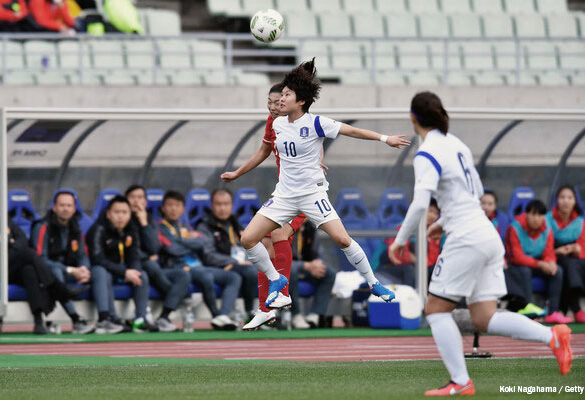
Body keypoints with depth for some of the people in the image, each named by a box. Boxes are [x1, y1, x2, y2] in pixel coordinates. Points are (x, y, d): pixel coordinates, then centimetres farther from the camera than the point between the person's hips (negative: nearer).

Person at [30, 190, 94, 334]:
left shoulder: (75, 229, 11)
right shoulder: (43, 227, -10)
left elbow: (82, 256, 10)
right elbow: (40, 259, -18)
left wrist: (84, 269, -17)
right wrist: (70, 270, -24)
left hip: (70, 272, 6)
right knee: (56, 272, -40)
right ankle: (76, 321, -49)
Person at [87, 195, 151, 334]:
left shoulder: (131, 232, 5)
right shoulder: (98, 230, -16)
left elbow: (134, 259, 5)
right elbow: (98, 259, -24)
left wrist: (133, 272, -21)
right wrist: (124, 273, -30)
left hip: (122, 271, 6)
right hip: (101, 270, -6)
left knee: (142, 275, -15)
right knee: (101, 273, -37)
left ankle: (140, 320, -19)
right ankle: (105, 318, -50)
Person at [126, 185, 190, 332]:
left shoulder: (149, 219, 17)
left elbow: (153, 248, 1)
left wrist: (144, 223, -5)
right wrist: (148, 258, -1)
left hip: (152, 269, 5)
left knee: (183, 275, -20)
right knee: (151, 265, -37)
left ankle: (163, 317, -35)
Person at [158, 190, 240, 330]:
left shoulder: (186, 229, 26)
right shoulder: (160, 228, 5)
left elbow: (207, 243, 14)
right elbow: (173, 249, -12)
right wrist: (195, 242, 4)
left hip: (199, 266, 7)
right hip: (179, 268, -7)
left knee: (234, 277, -10)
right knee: (206, 277, -36)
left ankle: (223, 316, -30)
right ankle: (216, 315, -22)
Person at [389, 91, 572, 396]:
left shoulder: (426, 155, -11)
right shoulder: (456, 144, 16)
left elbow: (420, 203, -23)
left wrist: (400, 240, -11)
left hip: (465, 241, -8)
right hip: (488, 236, 8)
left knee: (436, 310, 2)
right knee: (484, 320, 6)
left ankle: (461, 382, -4)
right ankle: (552, 336, -10)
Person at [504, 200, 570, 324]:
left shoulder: (547, 231, -1)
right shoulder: (515, 229, -17)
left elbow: (549, 254, -3)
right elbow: (517, 257, -22)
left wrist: (551, 263, -30)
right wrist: (540, 264, -32)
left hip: (538, 266, 5)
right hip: (516, 266, -5)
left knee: (558, 271, -18)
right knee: (525, 271, -37)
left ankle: (553, 312, -24)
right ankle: (526, 312, -40)